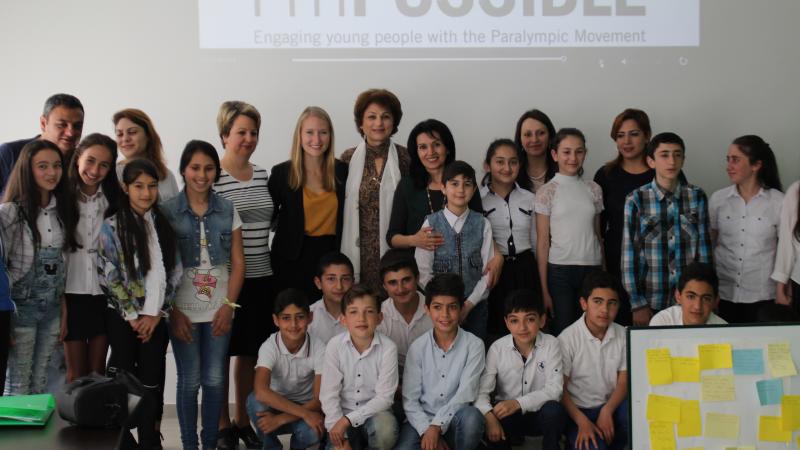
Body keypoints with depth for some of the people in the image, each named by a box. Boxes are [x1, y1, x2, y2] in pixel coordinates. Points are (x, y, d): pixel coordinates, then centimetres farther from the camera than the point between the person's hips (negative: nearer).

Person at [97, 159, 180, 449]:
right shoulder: (112, 227, -4)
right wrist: (133, 317, -8)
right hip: (122, 318, -3)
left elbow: (174, 273, 4)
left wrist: (155, 313, -4)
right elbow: (109, 277, -7)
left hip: (155, 317, 3)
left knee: (152, 382, 5)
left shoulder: (163, 225, 6)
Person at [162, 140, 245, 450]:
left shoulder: (228, 210, 4)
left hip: (219, 309, 2)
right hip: (183, 310, -2)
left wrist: (229, 305, -5)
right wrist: (173, 312, -10)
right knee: (190, 380, 4)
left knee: (214, 380, 5)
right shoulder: (168, 211, -3)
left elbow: (238, 262, 5)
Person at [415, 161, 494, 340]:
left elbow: (489, 270, -2)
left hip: (475, 305, 1)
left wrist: (469, 304, -9)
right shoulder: (431, 223, -4)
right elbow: (423, 272, -5)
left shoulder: (482, 224, -1)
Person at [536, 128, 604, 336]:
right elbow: (542, 243, -2)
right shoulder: (547, 192, -1)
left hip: (592, 269, 3)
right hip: (560, 270, -3)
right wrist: (544, 289, -6)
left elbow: (597, 235, 12)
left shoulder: (594, 190, 8)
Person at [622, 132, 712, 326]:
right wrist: (637, 304, -6)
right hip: (651, 302, -1)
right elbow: (629, 256, -3)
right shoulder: (636, 200, -4)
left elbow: (704, 250, 4)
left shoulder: (697, 197, 2)